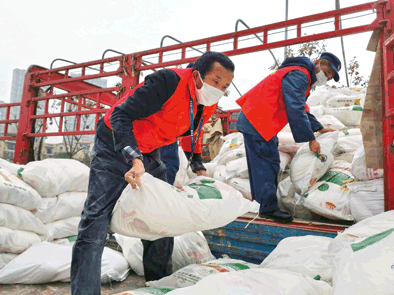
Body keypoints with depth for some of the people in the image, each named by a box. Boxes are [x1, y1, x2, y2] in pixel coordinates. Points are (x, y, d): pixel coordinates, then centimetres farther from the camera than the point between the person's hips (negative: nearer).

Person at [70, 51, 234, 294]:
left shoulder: (209, 106, -3)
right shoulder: (168, 82, -28)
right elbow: (121, 114, -30)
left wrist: (197, 166, 15)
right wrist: (134, 158, -41)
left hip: (149, 154, 7)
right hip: (116, 146, -7)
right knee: (96, 221, -13)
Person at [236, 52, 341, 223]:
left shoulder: (303, 79, 23)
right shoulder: (298, 75, -13)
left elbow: (302, 109, 31)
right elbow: (295, 110, -21)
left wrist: (319, 128, 24)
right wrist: (310, 139, -17)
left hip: (257, 122, 11)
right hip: (256, 122, -11)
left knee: (262, 164, 10)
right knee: (267, 163, -11)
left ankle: (266, 204, 16)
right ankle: (269, 207, -7)